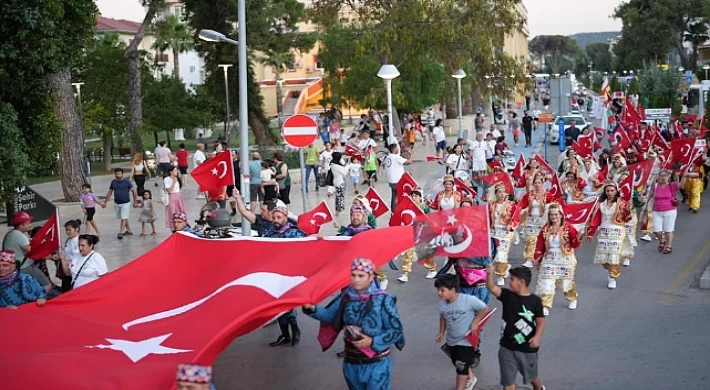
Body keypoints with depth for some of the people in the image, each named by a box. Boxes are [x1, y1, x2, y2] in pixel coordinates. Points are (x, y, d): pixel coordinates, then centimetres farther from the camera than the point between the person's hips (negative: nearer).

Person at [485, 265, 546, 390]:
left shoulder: (535, 301, -10)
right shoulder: (507, 295, -3)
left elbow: (540, 322, -7)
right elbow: (492, 288, -17)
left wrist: (537, 337, -24)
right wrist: (489, 274, -35)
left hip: (527, 349, -2)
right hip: (507, 348, 2)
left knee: (532, 377, 21)